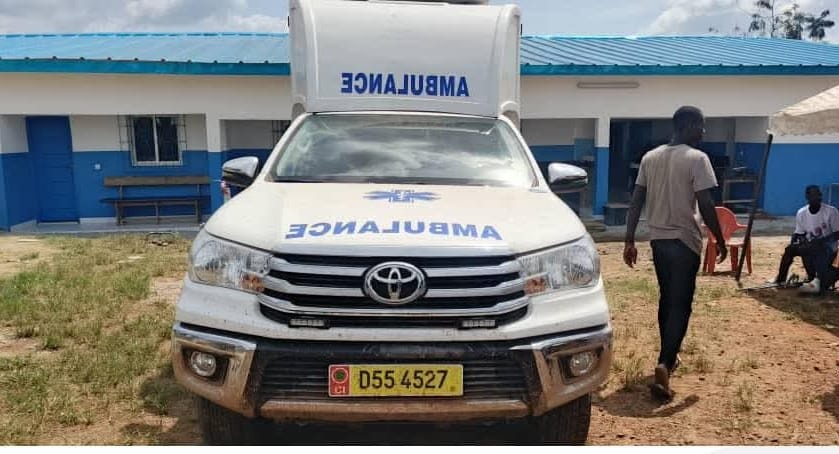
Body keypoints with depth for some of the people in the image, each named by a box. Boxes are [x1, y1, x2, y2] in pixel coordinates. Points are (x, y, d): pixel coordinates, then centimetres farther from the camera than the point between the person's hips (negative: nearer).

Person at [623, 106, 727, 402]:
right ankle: (664, 364, -16)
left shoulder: (650, 157, 6)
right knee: (680, 305, -3)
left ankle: (669, 356, 33)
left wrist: (629, 241, 7)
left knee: (666, 299, 20)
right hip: (685, 241, -6)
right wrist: (720, 241, -2)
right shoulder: (697, 158, -11)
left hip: (658, 239, 6)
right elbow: (706, 206, -14)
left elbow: (636, 202, 5)